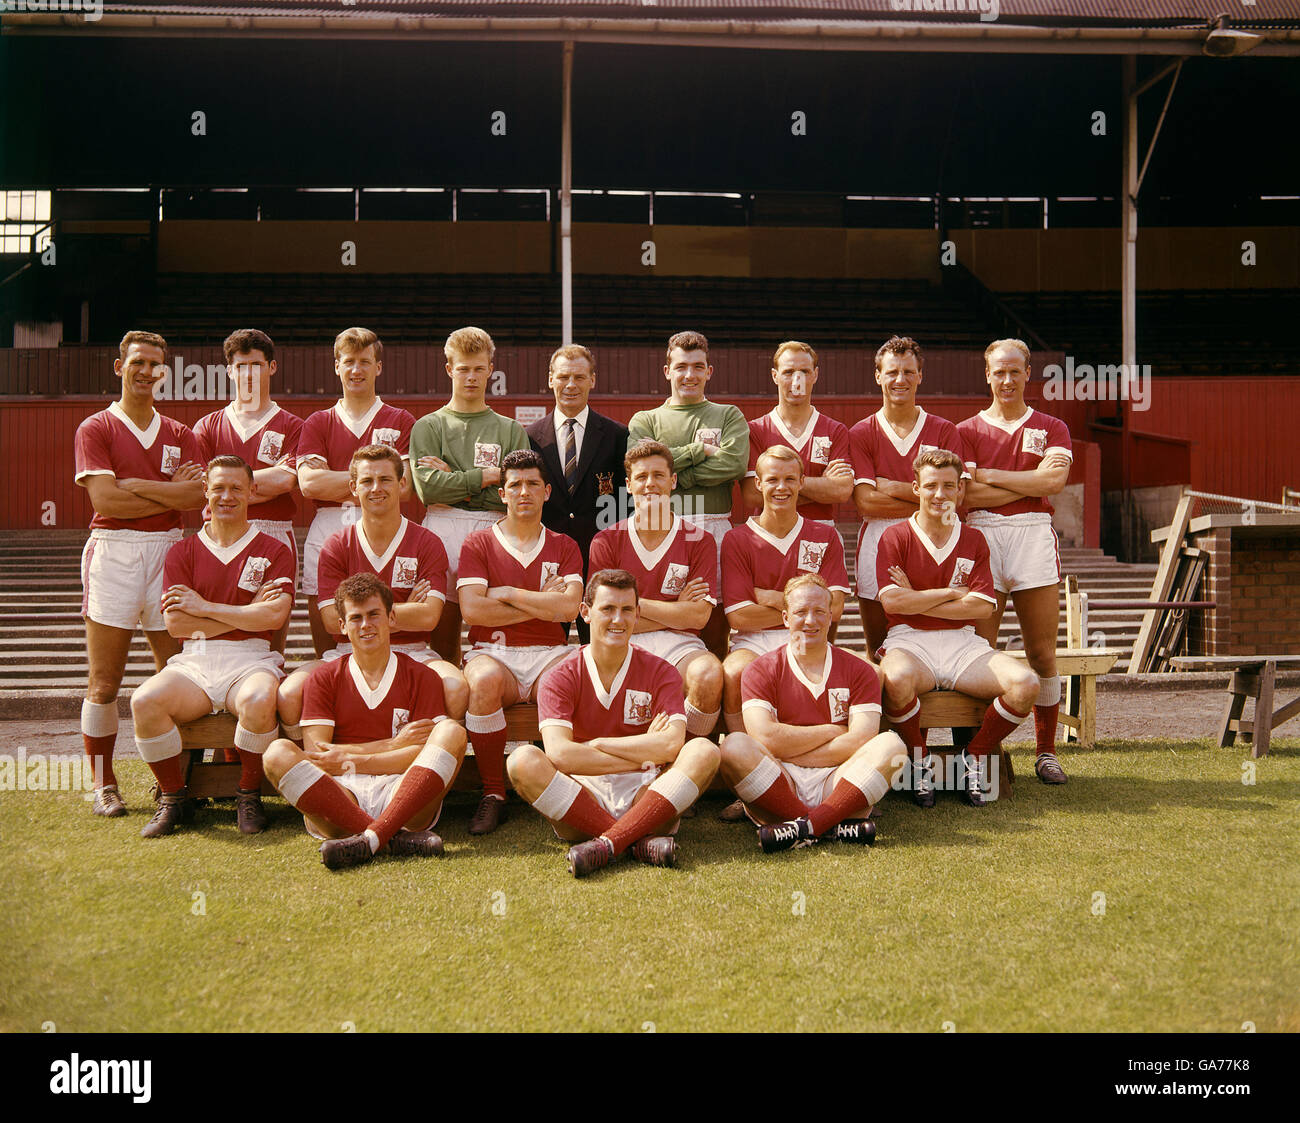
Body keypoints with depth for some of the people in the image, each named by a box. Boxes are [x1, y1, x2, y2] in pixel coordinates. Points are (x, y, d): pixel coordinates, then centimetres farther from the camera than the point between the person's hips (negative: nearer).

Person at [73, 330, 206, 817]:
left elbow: (196, 498, -2)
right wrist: (171, 494, -6)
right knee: (104, 681, -1)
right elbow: (104, 498, -10)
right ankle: (104, 786, 10)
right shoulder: (95, 429, 5)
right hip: (112, 552, -3)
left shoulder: (179, 435, 15)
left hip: (168, 550, 3)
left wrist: (133, 485, -8)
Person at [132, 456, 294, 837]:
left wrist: (204, 607, -4)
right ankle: (172, 797, -5)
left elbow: (274, 616, -7)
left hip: (250, 661, -2)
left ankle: (249, 796, -10)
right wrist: (248, 612, -5)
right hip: (193, 662, 2)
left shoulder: (274, 551, 8)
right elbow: (175, 623, 0)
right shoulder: (183, 551, 14)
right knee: (145, 701, -28)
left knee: (259, 701, -37)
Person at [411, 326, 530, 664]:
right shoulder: (428, 427, 12)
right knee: (443, 641, 1)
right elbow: (428, 487, -5)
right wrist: (489, 476, -3)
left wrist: (455, 481, -3)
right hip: (442, 530, 0)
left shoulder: (511, 430, 14)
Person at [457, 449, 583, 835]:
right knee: (484, 681, -37)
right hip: (493, 653, -1)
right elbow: (472, 610, -6)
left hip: (549, 656, 1)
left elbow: (570, 608, -3)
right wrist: (541, 604, -3)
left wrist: (509, 593, -3)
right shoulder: (479, 543, 9)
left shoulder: (563, 547, 15)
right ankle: (493, 794, -20)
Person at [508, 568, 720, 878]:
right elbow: (558, 754, -15)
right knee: (524, 761, -27)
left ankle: (607, 843, -35)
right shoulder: (561, 677, 2)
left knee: (703, 751, -24)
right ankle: (640, 842, -33)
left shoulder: (660, 672, 5)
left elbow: (671, 745, -13)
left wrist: (595, 744, -9)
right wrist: (643, 756, -12)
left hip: (643, 797, 1)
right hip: (581, 796, -1)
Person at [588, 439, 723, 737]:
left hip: (679, 645, 1)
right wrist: (675, 611, -3)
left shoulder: (697, 540, 7)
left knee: (708, 674, -34)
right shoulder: (606, 541, 7)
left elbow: (699, 616, -4)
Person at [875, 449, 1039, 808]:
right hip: (909, 642, -3)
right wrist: (951, 593, -4)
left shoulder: (973, 540, 12)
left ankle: (974, 757, 1)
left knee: (1025, 684, -23)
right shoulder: (895, 537, 3)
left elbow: (982, 606, -1)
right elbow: (891, 601, -11)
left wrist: (917, 600, -6)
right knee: (896, 680, -39)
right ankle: (920, 760, -9)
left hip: (962, 644, 3)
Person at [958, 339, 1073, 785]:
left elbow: (1054, 481, -5)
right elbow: (968, 494, -4)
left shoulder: (1051, 428, 14)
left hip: (1034, 536, 1)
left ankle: (1046, 751, 13)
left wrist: (989, 475, -4)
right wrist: (1030, 482, -5)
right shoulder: (967, 431, 11)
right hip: (981, 536, -1)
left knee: (1042, 653, 1)